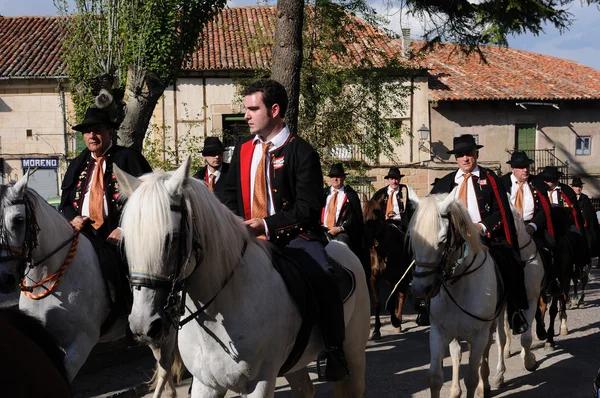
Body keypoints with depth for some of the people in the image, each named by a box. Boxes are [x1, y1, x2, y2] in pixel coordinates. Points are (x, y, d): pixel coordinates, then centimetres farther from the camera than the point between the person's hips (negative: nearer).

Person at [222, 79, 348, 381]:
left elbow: (308, 207, -13)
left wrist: (267, 225, -21)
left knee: (322, 277, -30)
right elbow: (230, 194, 17)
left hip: (294, 235, -6)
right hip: (250, 237, 6)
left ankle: (333, 351, -13)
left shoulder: (301, 152, -8)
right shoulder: (242, 149, 10)